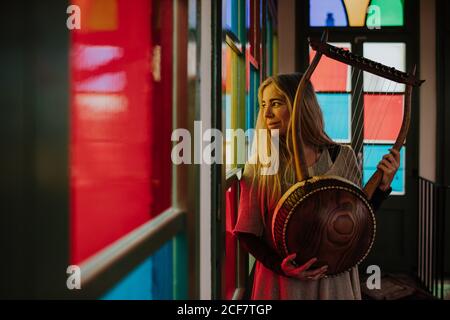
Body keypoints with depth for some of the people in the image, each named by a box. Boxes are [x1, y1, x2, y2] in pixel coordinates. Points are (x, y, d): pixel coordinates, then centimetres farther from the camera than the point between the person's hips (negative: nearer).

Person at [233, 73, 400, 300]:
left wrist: (383, 185, -7)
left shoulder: (341, 158, -4)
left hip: (334, 279, 1)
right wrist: (280, 266, -18)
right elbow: (246, 232, -4)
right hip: (279, 281, -1)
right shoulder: (259, 165, -7)